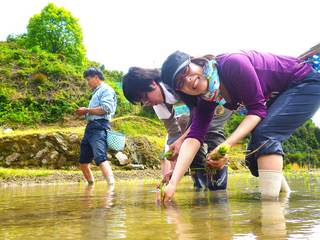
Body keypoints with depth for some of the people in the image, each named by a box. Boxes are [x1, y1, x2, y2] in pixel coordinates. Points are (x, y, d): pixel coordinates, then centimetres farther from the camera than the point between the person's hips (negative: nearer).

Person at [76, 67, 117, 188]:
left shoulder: (106, 89, -2)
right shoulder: (96, 92, 27)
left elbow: (105, 109, -16)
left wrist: (86, 110, -9)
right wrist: (85, 113, 8)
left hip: (99, 127, -10)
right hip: (90, 127, 10)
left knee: (100, 158, -27)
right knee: (83, 161, 14)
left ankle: (112, 186, -39)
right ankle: (91, 185, 30)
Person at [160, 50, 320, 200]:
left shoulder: (232, 64, -31)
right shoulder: (206, 99, -9)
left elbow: (257, 108, -28)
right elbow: (193, 138, -16)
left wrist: (227, 144, -39)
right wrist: (173, 183, -26)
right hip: (278, 98, 7)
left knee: (264, 134, -28)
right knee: (253, 156, 1)